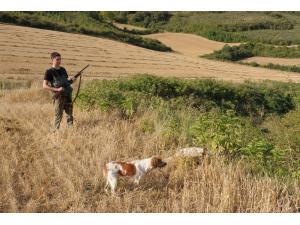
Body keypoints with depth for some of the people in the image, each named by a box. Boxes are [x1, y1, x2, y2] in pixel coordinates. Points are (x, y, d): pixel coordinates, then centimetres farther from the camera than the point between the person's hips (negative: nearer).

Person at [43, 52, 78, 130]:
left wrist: (72, 80, -1)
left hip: (68, 95, 5)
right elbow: (44, 86, -9)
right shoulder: (49, 72, -4)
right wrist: (57, 89, -18)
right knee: (58, 116, -1)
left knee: (70, 115, 7)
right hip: (59, 97, -5)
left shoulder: (63, 70, 13)